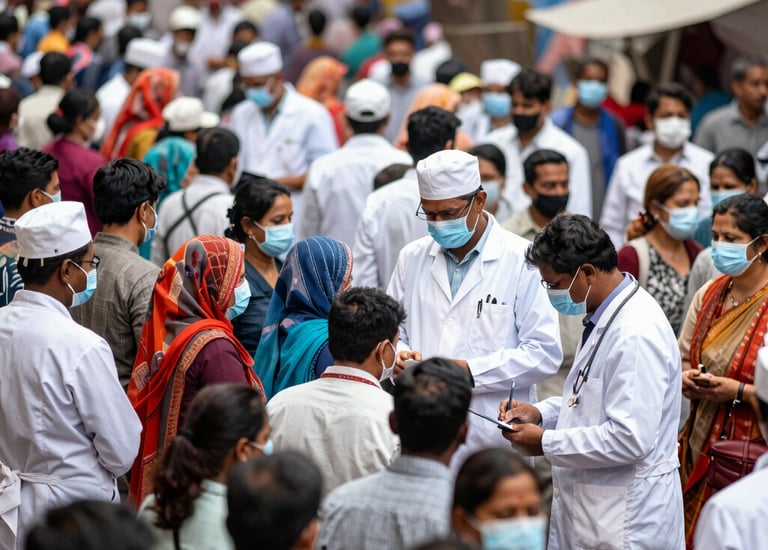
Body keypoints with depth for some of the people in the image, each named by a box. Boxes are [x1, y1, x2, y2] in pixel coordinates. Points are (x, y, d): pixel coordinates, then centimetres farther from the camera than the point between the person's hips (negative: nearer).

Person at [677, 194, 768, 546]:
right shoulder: (709, 294, 6)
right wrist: (686, 379, -4)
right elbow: (682, 358, 17)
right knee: (694, 535, 6)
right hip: (701, 446, 6)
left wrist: (736, 391, -22)